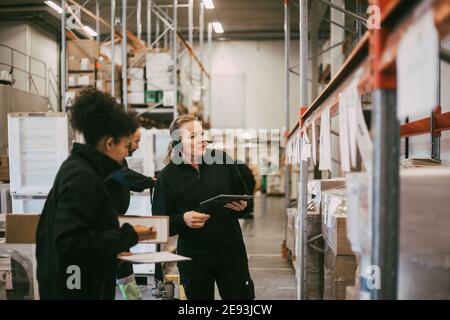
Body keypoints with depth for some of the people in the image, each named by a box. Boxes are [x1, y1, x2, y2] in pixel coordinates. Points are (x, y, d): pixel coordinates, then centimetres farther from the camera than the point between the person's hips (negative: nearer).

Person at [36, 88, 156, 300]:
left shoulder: (75, 167, 10)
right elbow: (70, 242, -25)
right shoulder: (83, 177, -18)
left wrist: (117, 244, 9)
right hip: (78, 291, -10)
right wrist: (128, 236, -18)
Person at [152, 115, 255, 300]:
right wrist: (183, 219, -19)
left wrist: (242, 207, -10)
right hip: (193, 257, -1)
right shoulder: (168, 176, -4)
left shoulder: (223, 161, 1)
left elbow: (243, 198, 12)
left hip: (232, 251, 1)